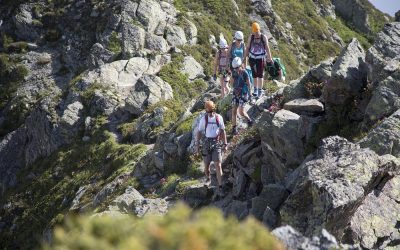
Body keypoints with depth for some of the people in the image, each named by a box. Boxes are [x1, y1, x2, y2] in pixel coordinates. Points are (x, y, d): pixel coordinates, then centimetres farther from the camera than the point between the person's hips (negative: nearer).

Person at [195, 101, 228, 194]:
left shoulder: (219, 118, -1)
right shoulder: (203, 119, -3)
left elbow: (223, 131, 5)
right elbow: (199, 132, 2)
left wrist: (225, 144, 4)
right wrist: (197, 145, -1)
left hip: (217, 143, -1)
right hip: (207, 143, 1)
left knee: (218, 165, -9)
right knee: (206, 165, 8)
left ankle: (220, 186, -6)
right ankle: (208, 179, 36)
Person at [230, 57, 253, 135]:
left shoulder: (244, 73, -16)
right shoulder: (234, 72, 0)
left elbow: (248, 84, -7)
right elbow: (232, 82, 8)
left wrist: (249, 94, -2)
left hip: (243, 93, -5)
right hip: (235, 93, 5)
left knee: (241, 112, -9)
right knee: (234, 111, 2)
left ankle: (249, 120, 21)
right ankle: (234, 128, 10)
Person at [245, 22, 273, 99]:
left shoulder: (263, 37, -9)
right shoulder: (251, 37, -5)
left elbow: (267, 47, -2)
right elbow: (247, 47, 4)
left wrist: (269, 57, 0)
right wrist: (245, 57, 5)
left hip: (261, 58, -1)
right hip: (252, 58, 2)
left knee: (260, 75, 1)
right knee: (254, 75, 7)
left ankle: (260, 91, 10)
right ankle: (255, 90, 19)